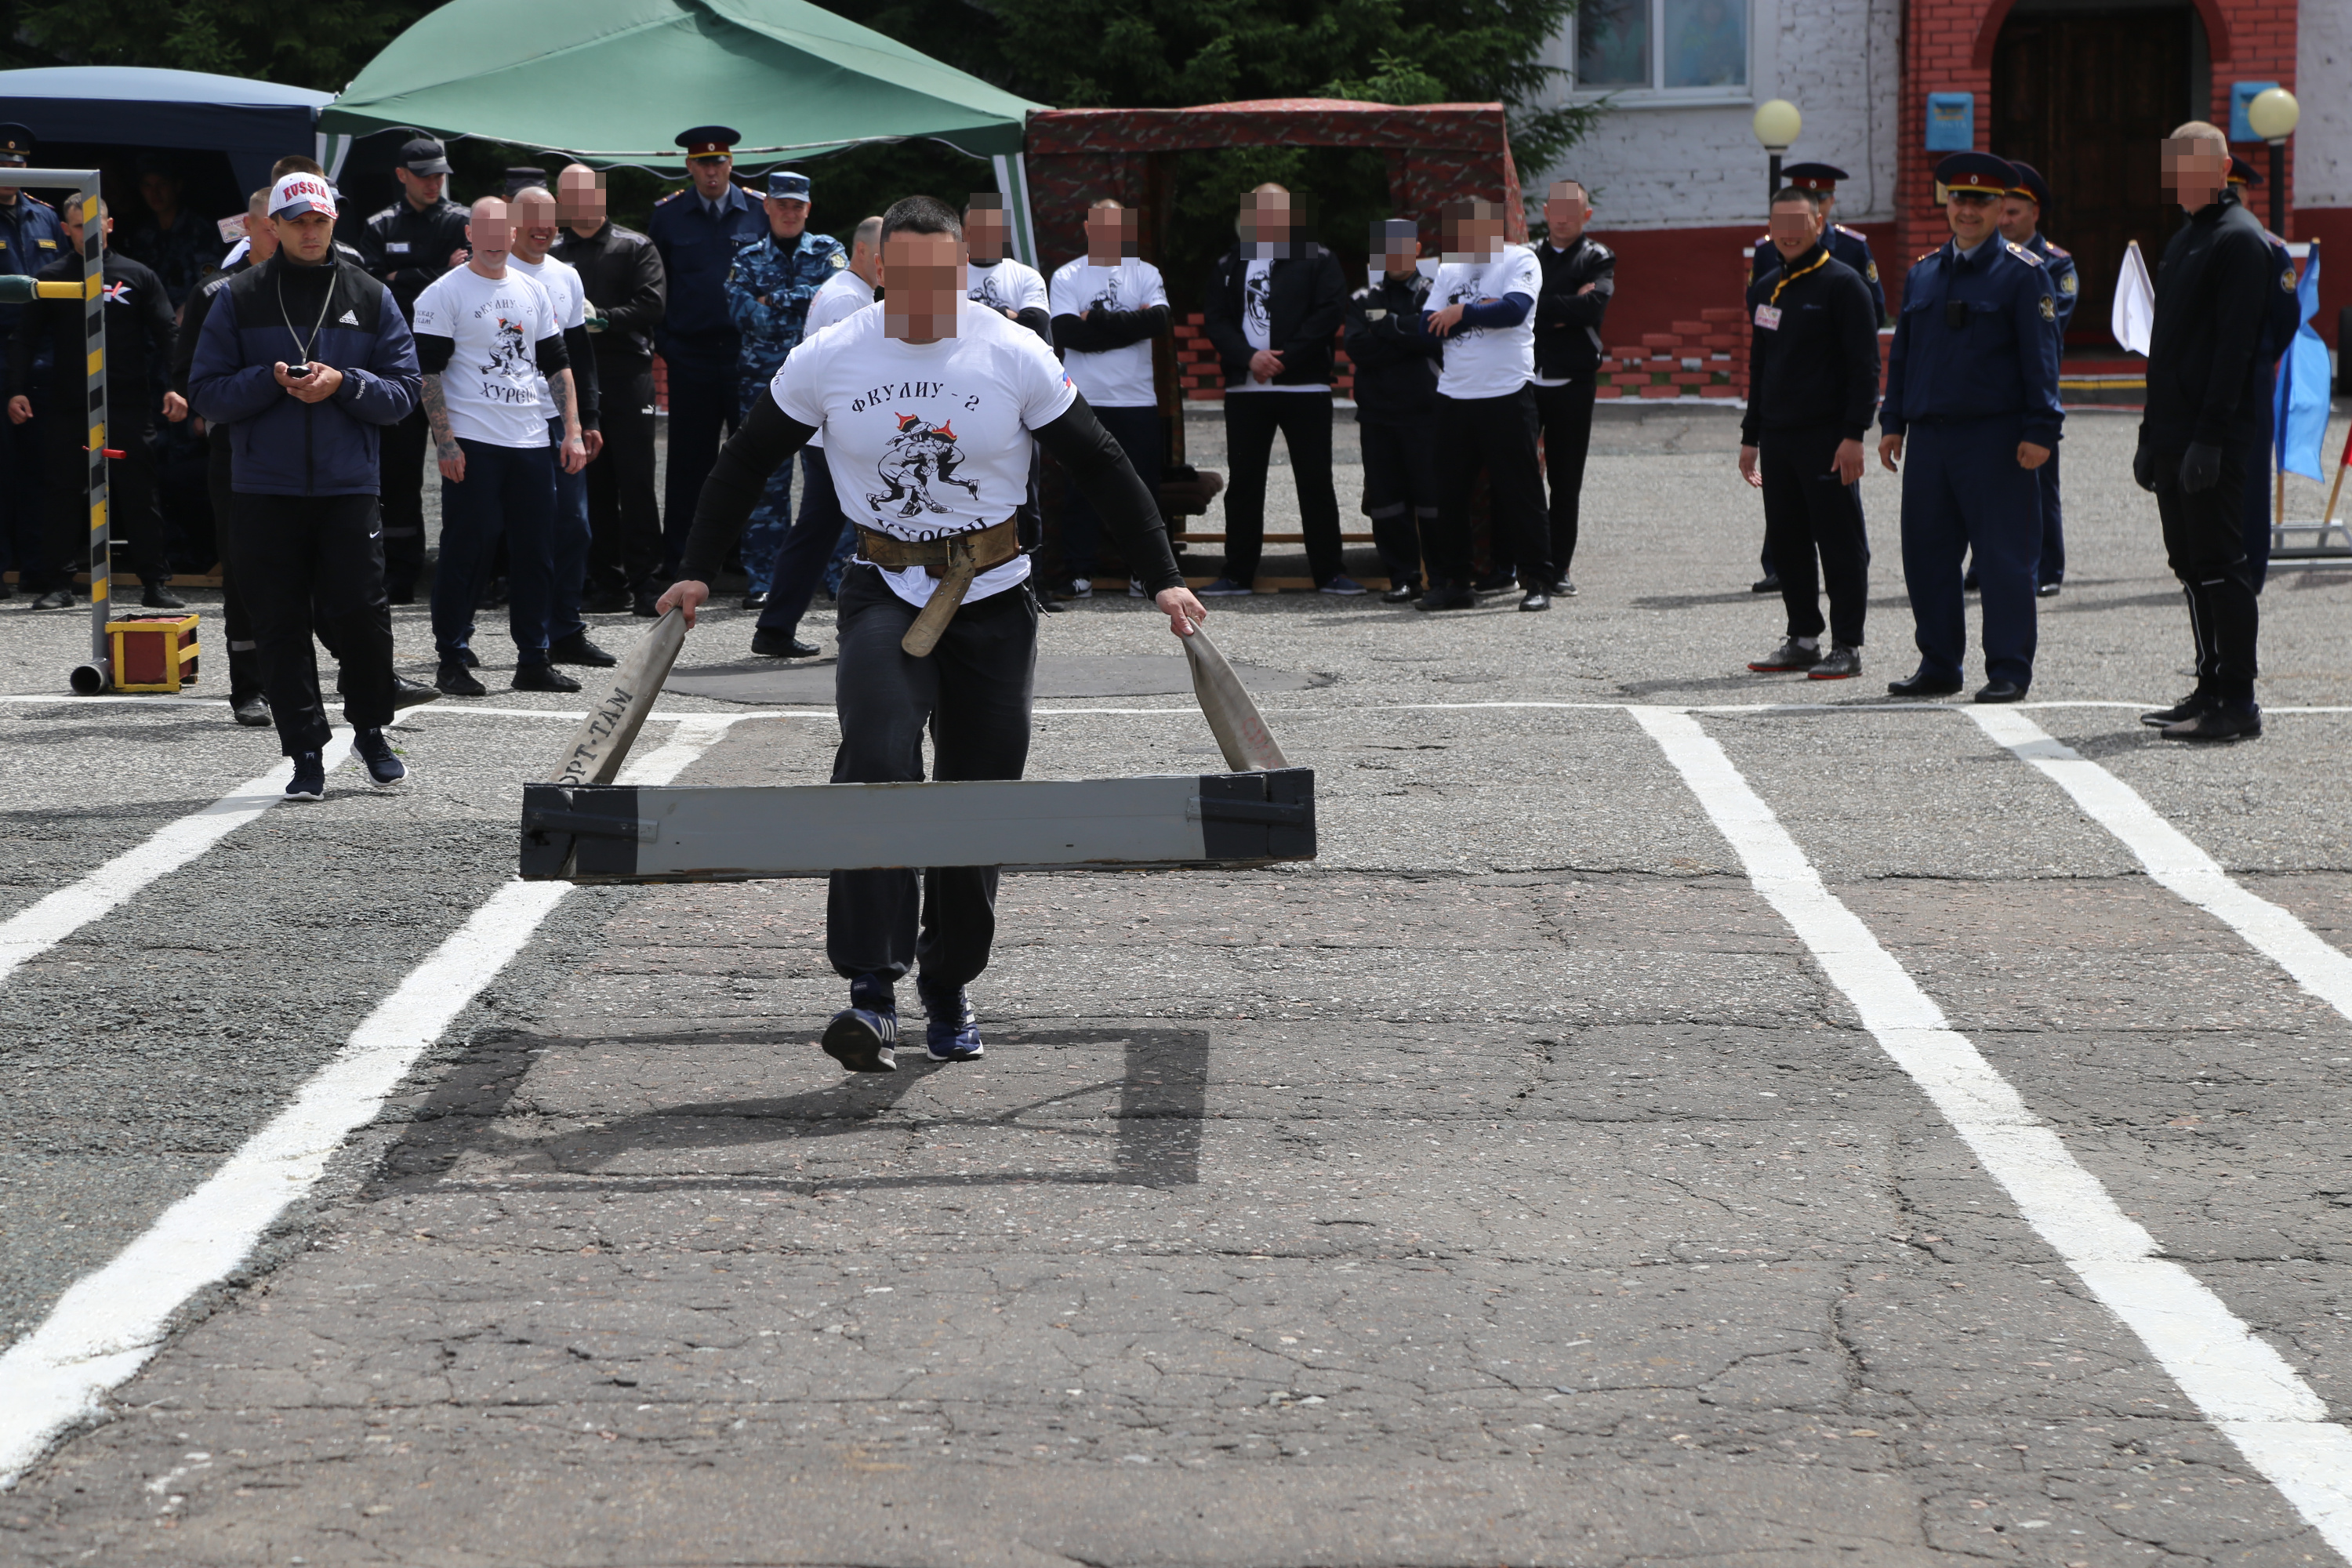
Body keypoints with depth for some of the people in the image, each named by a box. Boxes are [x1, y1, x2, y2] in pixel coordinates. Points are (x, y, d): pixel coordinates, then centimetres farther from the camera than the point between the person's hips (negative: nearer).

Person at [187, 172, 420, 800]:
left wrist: (344, 384, -12)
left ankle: (371, 731, 18)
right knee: (282, 625, 1)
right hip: (265, 491, 0)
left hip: (349, 488, 0)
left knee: (362, 616, -5)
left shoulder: (371, 299, 9)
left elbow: (403, 391, 6)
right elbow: (207, 393, 3)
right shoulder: (240, 299, 6)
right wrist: (271, 380, -13)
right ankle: (306, 753, 9)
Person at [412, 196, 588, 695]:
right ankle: (453, 659, 3)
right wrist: (445, 442, -13)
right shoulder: (443, 294, -2)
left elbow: (556, 364, 19)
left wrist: (573, 430, 9)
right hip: (473, 444, -5)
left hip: (532, 443, 5)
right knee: (466, 550, -5)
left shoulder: (533, 292, 15)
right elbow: (428, 372, -6)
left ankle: (533, 659, 12)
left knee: (536, 550, 5)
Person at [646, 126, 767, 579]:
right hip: (690, 358, 0)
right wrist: (662, 343, 2)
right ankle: (677, 562, 10)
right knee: (689, 461, 3)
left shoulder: (760, 212, 3)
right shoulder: (667, 215, 4)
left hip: (748, 356, 0)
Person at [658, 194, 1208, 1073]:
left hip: (994, 602, 1)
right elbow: (747, 463, 8)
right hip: (885, 595, -1)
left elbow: (1101, 468, 1)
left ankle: (949, 991, 24)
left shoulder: (1016, 357, -6)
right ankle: (872, 991, -24)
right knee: (876, 768, -23)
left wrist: (1163, 579, -2)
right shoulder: (828, 361, -5)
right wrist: (698, 571, 6)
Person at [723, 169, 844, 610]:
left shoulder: (827, 251, 11)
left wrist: (774, 301, -7)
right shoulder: (748, 258, 11)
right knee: (765, 482, -2)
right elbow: (741, 313, -5)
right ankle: (762, 581, 3)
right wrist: (807, 303, -8)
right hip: (762, 381, 0)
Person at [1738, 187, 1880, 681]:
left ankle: (1847, 647, 2)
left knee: (1839, 543, -2)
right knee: (1787, 541, 9)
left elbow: (1865, 365, -10)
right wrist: (1751, 437, 18)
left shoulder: (1842, 283, -7)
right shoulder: (1763, 289, 14)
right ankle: (1803, 639, 18)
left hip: (1827, 437, -7)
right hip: (1777, 437, 7)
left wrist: (1854, 435, -16)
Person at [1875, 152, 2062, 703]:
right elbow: (1902, 353, 19)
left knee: (2004, 557, -2)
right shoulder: (1923, 273, 15)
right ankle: (1938, 666, 17)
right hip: (1929, 436, 6)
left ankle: (2008, 669, 5)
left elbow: (2040, 356, -6)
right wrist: (1893, 423, 13)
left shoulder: (2023, 273, -2)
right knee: (1926, 557, 7)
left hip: (1996, 438, -5)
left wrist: (2040, 430, -13)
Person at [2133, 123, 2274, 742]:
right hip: (2174, 434, 9)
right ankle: (2211, 690, 18)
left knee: (2219, 565, -8)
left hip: (2214, 436, -9)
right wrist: (2152, 435, 19)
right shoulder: (2184, 239, 19)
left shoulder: (2240, 240, -10)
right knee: (2193, 567, 12)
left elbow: (2235, 345, -17)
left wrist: (2209, 437, -22)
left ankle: (2237, 703, -6)